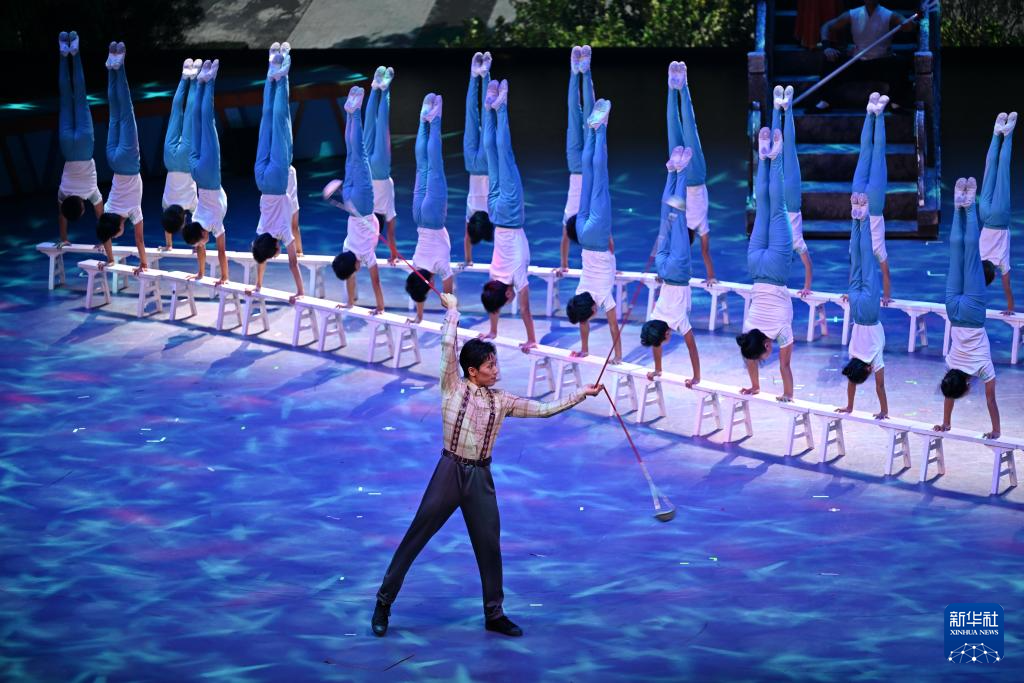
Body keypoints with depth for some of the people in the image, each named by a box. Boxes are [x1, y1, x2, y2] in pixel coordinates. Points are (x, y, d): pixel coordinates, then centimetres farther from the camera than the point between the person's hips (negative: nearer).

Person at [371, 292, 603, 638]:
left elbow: (545, 409, 10)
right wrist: (452, 308, -2)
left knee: (489, 545, 8)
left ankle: (494, 614, 21)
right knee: (415, 538, -1)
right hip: (450, 472, -4)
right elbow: (448, 345, -11)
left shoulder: (502, 401, 8)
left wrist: (582, 394, 7)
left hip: (480, 477, 4)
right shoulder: (453, 389, -4)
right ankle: (384, 602, 8)